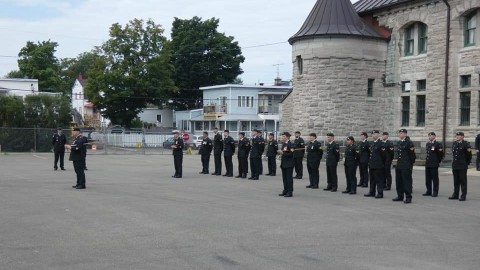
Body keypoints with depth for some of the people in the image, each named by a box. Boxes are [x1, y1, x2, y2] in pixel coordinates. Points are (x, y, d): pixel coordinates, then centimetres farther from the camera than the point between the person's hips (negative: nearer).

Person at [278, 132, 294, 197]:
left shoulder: (291, 144, -12)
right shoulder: (283, 144, 14)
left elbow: (291, 154, -20)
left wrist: (283, 153, -23)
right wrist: (279, 152, 1)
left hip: (289, 164, -8)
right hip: (284, 164, 8)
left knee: (289, 178, -5)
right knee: (284, 178, 12)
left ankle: (290, 192, -1)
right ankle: (285, 191, 20)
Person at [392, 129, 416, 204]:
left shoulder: (409, 142, -9)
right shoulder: (398, 143, 15)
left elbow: (412, 154, -9)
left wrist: (411, 163, -8)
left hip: (406, 166, -8)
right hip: (399, 165, 8)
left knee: (407, 181, -6)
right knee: (399, 181, 11)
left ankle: (408, 197, -2)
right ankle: (400, 196, 20)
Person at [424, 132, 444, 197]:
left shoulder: (438, 144, -7)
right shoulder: (427, 144, 14)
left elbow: (442, 154, -3)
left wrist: (438, 161, 0)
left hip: (434, 165, -7)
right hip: (427, 164, 7)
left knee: (435, 179, -1)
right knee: (428, 179, 9)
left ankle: (435, 192, 4)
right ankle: (429, 191, 17)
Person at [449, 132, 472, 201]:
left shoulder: (466, 144, -7)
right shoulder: (454, 144, 11)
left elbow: (469, 155, -2)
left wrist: (467, 163, 3)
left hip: (462, 166, -6)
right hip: (455, 165, 6)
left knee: (463, 181, -1)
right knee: (456, 181, 12)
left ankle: (463, 196, 4)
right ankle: (455, 195, 19)